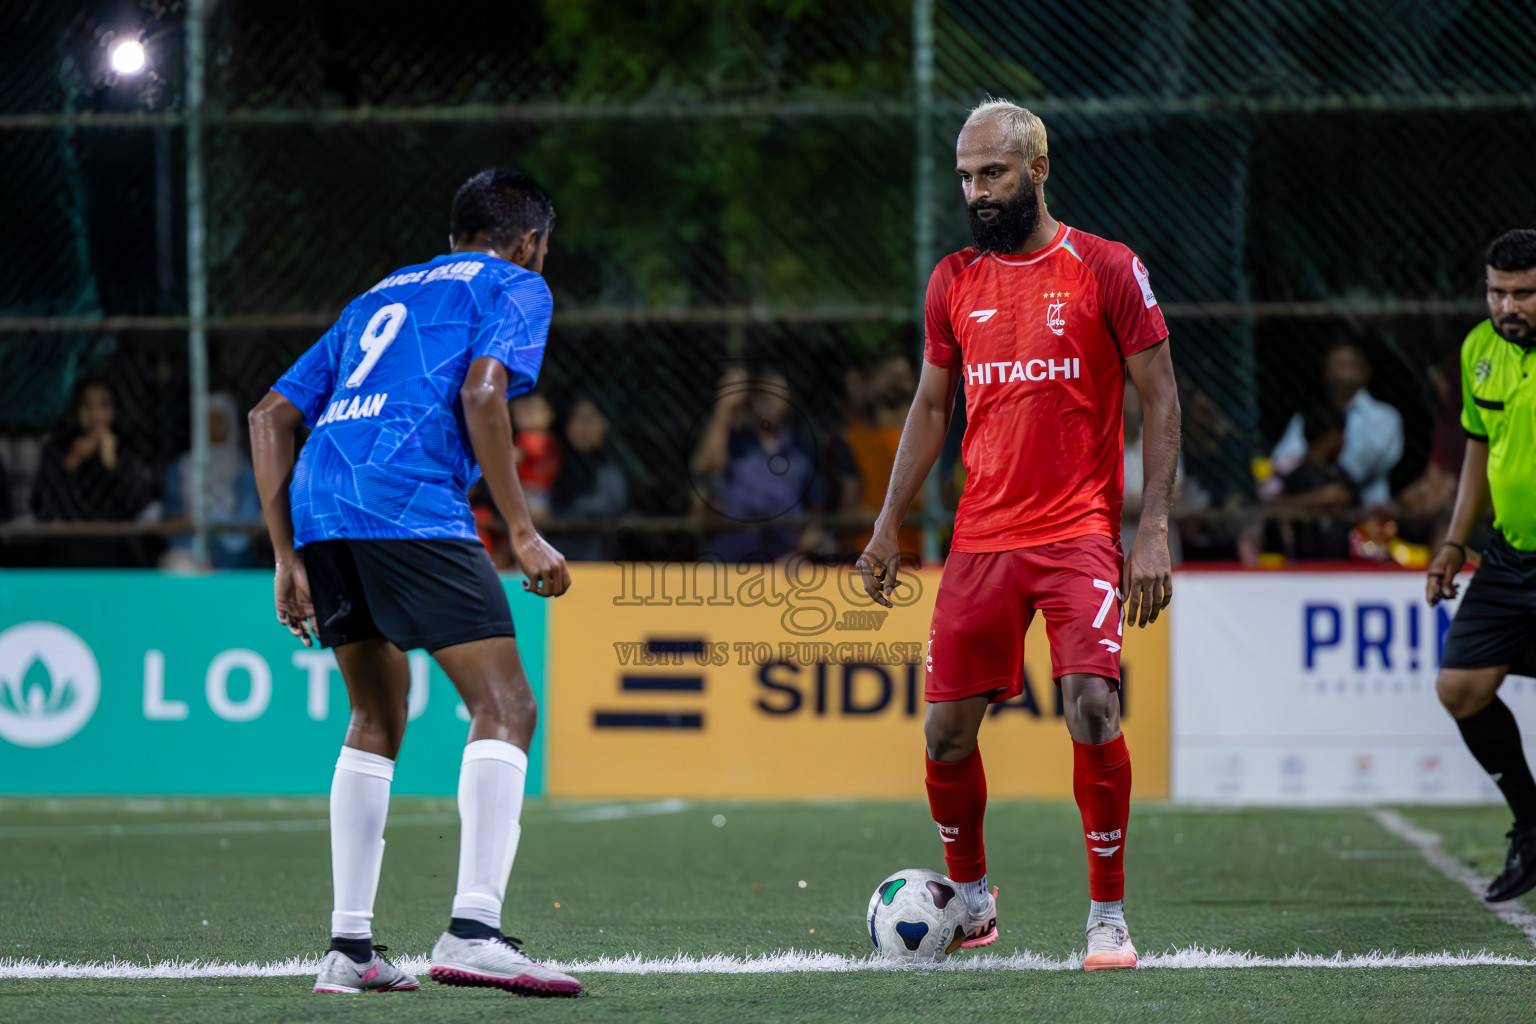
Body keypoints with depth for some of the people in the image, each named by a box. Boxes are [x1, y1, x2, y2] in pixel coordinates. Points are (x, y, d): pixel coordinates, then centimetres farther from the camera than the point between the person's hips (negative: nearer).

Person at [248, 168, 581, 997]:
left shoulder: (380, 296, 33)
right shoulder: (516, 286, 14)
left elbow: (271, 416, 26)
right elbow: (481, 394, -6)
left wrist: (288, 556, 25)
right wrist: (522, 534, -6)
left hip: (317, 508, 7)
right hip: (411, 507, -7)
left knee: (377, 718, 21)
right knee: (504, 706, -7)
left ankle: (349, 946, 16)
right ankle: (472, 931, -22)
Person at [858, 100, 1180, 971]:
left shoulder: (1105, 269, -2)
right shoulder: (954, 282, 10)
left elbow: (1161, 402, -1)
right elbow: (931, 409, 19)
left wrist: (1155, 530, -9)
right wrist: (889, 528, 14)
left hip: (1079, 532, -4)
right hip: (981, 539, 4)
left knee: (1093, 708, -19)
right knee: (947, 729, 2)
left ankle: (1109, 914, -7)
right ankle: (971, 900, 24)